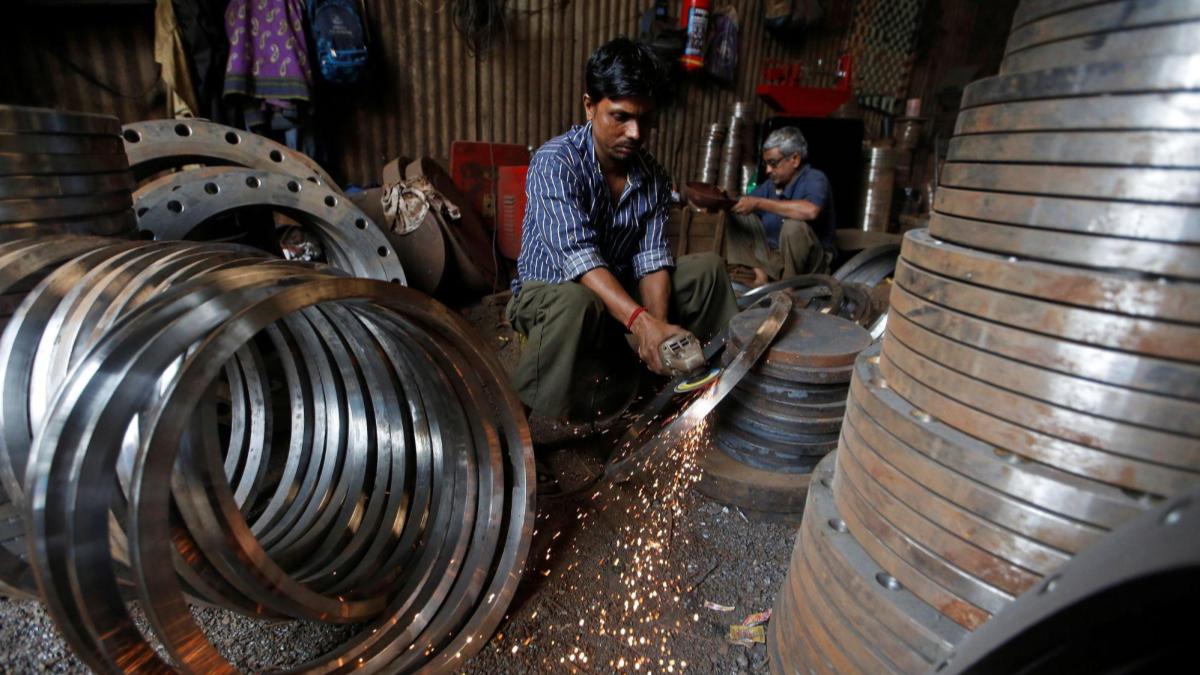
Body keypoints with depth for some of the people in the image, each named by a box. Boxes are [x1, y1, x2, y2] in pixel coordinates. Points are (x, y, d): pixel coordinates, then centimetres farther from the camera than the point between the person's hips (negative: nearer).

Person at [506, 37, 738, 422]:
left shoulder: (653, 176, -4)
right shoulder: (555, 162, -22)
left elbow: (652, 259, -11)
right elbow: (578, 256, -34)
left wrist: (659, 325, -30)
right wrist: (641, 321, -46)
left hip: (621, 292, 6)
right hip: (550, 291, -5)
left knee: (708, 267, -4)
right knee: (576, 304, -41)